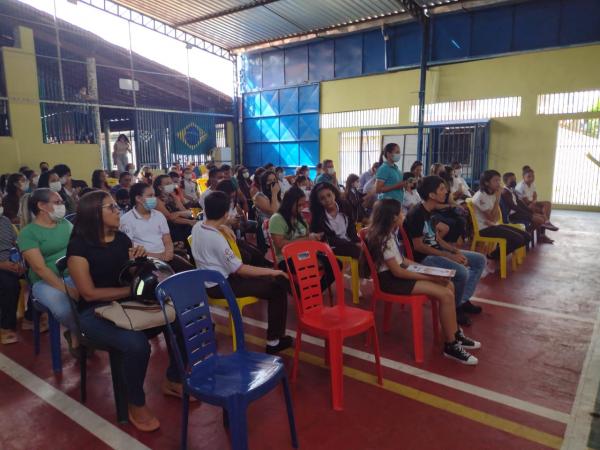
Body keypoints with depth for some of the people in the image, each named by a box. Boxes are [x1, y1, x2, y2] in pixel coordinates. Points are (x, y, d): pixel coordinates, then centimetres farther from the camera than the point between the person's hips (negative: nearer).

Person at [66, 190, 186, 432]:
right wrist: (131, 289, -17)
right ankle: (136, 405, -6)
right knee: (136, 344, -33)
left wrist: (139, 260, -10)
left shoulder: (122, 238, 6)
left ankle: (173, 381, 9)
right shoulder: (79, 245, -12)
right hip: (95, 313, -6)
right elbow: (89, 293, -16)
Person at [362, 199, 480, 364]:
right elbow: (397, 271, -21)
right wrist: (428, 276, -17)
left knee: (449, 285, 2)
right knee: (445, 295, -18)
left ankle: (456, 334, 12)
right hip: (390, 278, -10)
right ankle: (451, 345, -5)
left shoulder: (389, 233, 9)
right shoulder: (383, 239, -21)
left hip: (397, 272, 10)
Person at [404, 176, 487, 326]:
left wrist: (456, 251, -3)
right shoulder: (417, 214, -21)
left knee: (480, 260, 10)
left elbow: (436, 239, 13)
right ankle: (454, 308, -3)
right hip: (423, 257, -10)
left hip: (436, 251, 10)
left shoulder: (431, 211, 8)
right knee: (461, 272, -30)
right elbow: (418, 246, -22)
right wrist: (449, 256, -20)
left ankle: (463, 300, 14)